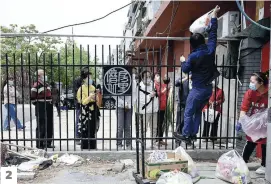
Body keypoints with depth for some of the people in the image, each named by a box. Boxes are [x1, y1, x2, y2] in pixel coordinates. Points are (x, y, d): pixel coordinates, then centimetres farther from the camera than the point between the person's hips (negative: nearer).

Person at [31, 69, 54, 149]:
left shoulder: (47, 84, 16)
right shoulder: (36, 85, -11)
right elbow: (32, 97, -13)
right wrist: (37, 103, -5)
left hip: (49, 107, 8)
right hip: (41, 108, -8)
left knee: (49, 126, 11)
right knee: (41, 127, -4)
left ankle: (48, 143, 22)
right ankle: (39, 144, 7)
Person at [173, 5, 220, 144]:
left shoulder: (193, 56, -16)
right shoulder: (210, 50, -2)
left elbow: (185, 70, -5)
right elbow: (213, 33, 9)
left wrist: (182, 61, 15)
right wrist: (214, 16, 19)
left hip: (198, 89, -7)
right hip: (208, 88, 7)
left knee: (188, 113, 5)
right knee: (198, 111, 18)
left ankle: (186, 135, 11)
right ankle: (193, 134, 24)